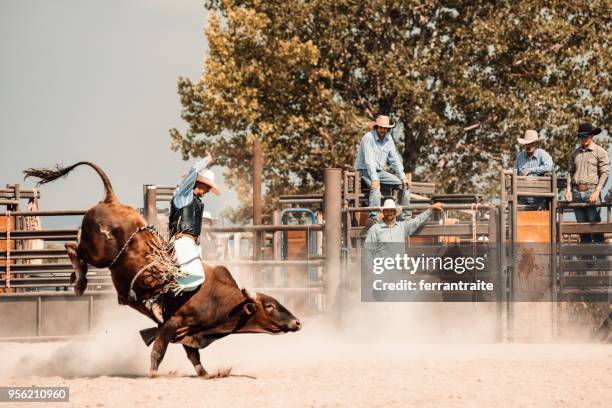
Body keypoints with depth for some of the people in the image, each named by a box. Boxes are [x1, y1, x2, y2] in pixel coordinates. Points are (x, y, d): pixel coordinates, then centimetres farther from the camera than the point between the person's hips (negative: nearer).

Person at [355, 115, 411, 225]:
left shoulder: (388, 139, 6)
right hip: (365, 171, -7)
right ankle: (372, 218, -49)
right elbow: (369, 160, -25)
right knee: (376, 187, -37)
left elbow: (394, 159, 11)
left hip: (379, 171, 8)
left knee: (403, 184, -2)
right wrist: (374, 179, -33)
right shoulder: (368, 137, -17)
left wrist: (403, 177, 2)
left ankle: (406, 216, 4)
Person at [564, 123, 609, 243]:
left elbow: (604, 173, -5)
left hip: (591, 191, -5)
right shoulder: (575, 153, 15)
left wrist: (596, 192, -14)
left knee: (595, 223, -9)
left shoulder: (600, 152, 0)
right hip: (577, 192, 5)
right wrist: (568, 190, 5)